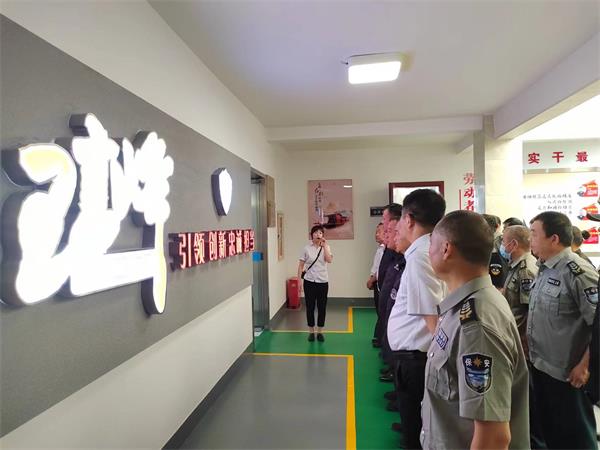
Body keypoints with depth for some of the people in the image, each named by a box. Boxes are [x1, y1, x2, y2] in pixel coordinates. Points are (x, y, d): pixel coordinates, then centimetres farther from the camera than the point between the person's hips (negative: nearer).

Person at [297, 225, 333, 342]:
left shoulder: (325, 247, 2)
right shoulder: (307, 248, -2)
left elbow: (329, 260, -17)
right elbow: (301, 265, 1)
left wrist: (324, 245, -16)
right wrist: (299, 280, -4)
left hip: (323, 282, 1)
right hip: (309, 282, -1)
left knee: (322, 307, 7)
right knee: (310, 307, 6)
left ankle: (320, 332, 21)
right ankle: (311, 332, 21)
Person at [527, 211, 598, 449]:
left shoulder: (577, 272, -21)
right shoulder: (545, 269, 5)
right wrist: (529, 347, 13)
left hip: (566, 374, -7)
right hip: (540, 366, 8)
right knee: (548, 428, 23)